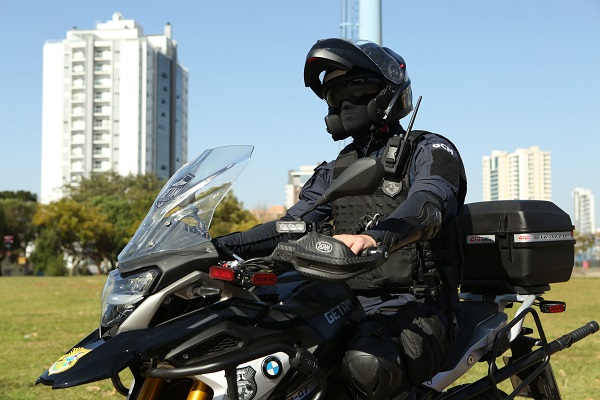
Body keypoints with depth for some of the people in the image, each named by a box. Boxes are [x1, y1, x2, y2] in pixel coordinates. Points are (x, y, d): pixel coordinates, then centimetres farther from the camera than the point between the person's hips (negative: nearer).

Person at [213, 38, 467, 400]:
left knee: (368, 363, -38)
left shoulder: (430, 150, 1)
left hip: (415, 308, -5)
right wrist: (217, 246, 1)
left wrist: (374, 237, -43)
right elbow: (290, 227, 16)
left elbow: (427, 206, -21)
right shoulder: (336, 171, 22)